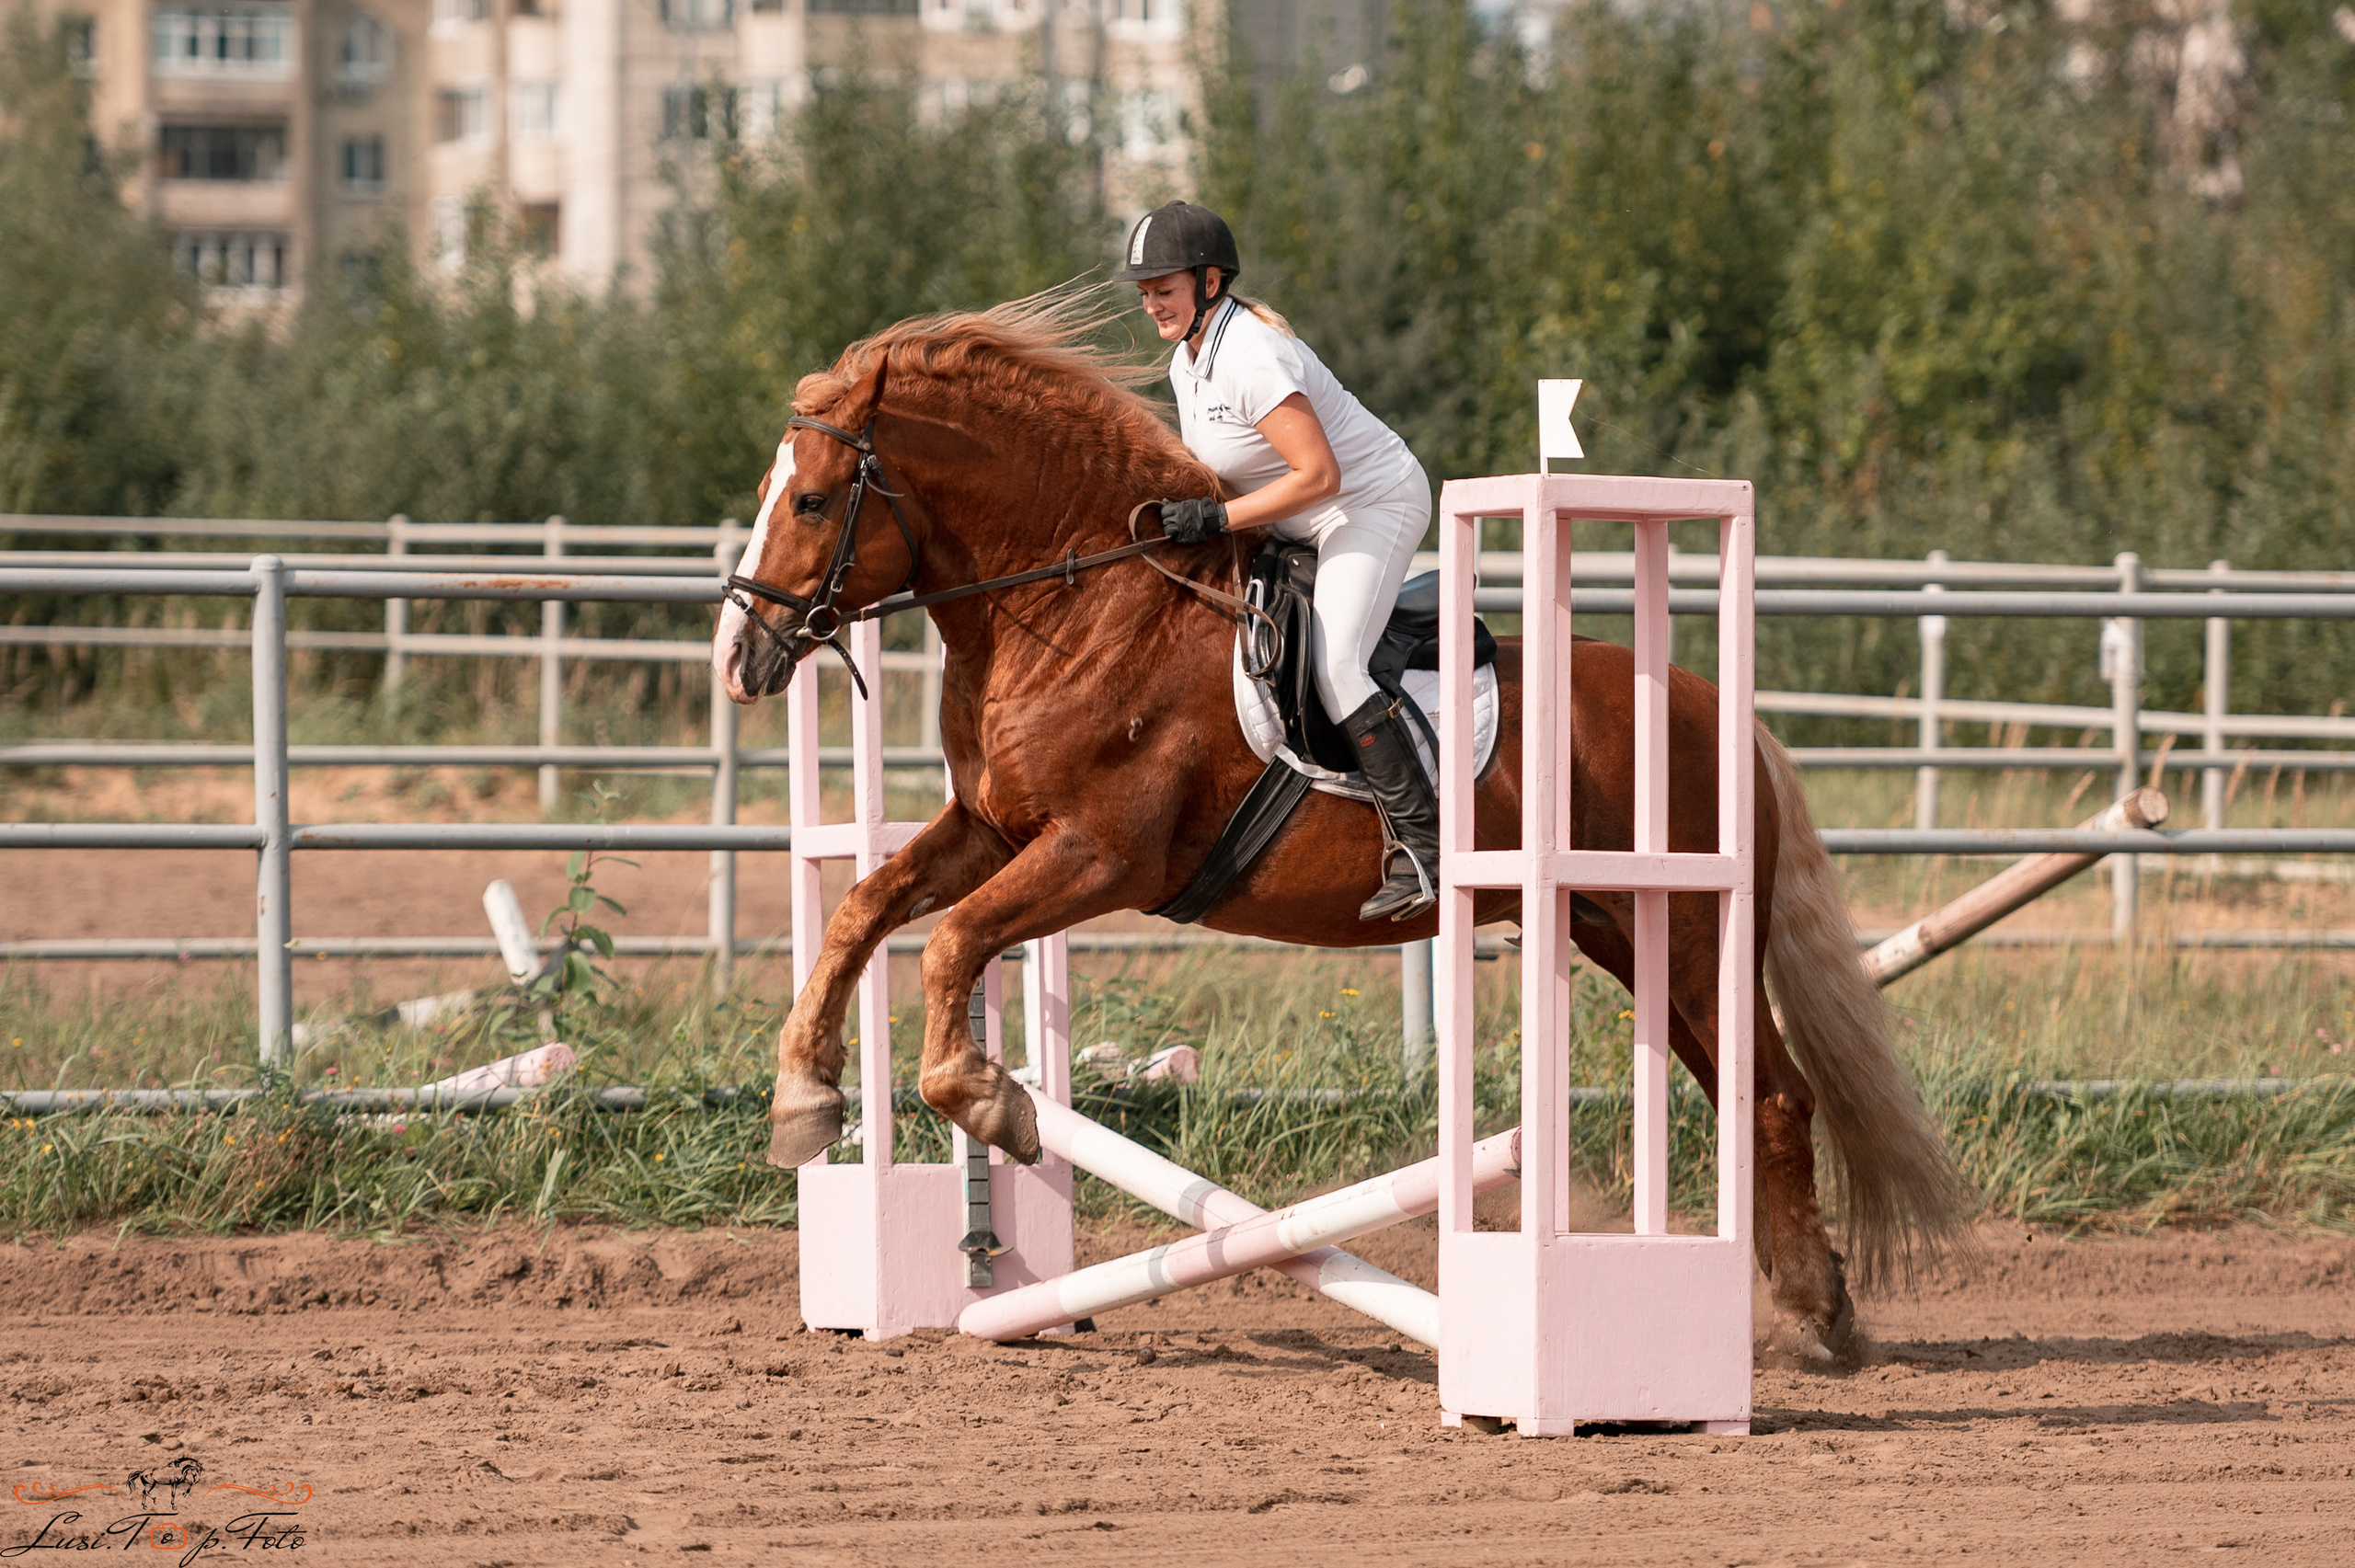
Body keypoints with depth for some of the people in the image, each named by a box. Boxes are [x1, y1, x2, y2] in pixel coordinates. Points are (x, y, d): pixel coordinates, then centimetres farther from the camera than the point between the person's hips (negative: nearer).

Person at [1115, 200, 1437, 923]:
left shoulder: (1252, 361, -26)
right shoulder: (1188, 360, 5)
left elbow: (1318, 476, -29)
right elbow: (1204, 468, 19)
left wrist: (1217, 518, -28)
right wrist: (1174, 510, 0)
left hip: (1375, 503, -11)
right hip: (1305, 527, 11)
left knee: (1333, 666, -25)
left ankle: (1421, 842, -25)